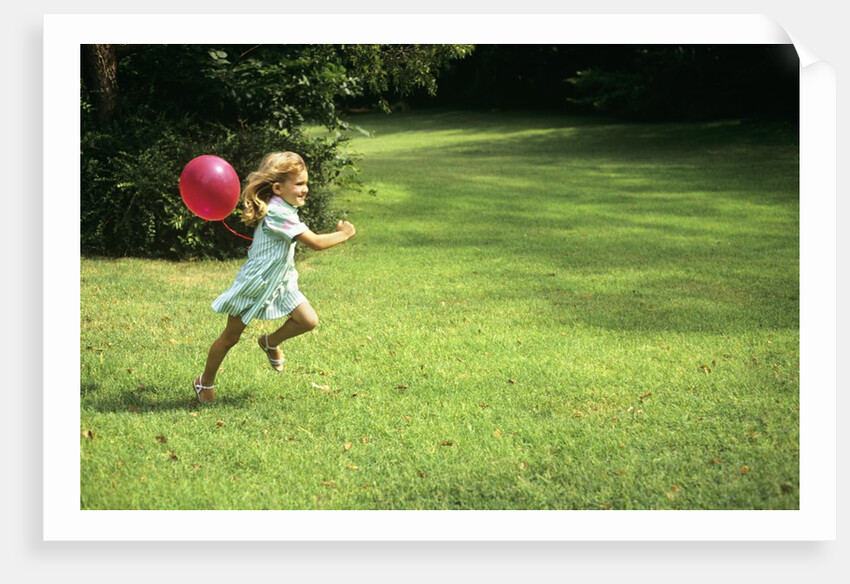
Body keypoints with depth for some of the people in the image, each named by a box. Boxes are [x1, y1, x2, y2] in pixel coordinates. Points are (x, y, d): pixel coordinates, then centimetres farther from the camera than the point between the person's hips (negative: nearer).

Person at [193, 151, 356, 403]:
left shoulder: (285, 209, 1)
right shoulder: (278, 213, -29)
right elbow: (315, 242, -28)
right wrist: (343, 234, -17)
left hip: (280, 283, 9)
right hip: (254, 285, -9)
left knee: (309, 321, -3)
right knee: (230, 337, 6)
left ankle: (271, 342, 24)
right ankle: (205, 382, 26)